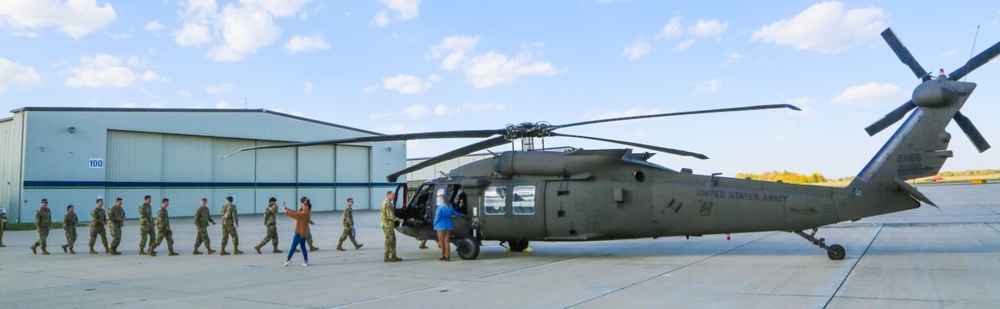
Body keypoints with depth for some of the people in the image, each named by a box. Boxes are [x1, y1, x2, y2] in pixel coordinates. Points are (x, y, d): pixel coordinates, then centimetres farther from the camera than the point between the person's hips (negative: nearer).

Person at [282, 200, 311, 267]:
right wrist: (287, 209, 8)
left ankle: (288, 260, 3)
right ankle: (306, 261, 10)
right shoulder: (306, 214, 12)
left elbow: (295, 215, -26)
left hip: (300, 233, -10)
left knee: (293, 246, -3)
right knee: (303, 247, 11)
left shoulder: (305, 214, -19)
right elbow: (296, 213, 14)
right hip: (303, 233, 10)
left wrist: (286, 211, -18)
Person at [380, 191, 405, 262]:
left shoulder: (388, 203, 18)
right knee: (389, 241, -6)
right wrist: (399, 220, -19)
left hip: (389, 225, 10)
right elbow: (390, 216, -22)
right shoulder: (387, 204, -16)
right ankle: (386, 257, -1)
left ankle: (393, 256, 16)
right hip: (388, 225, -10)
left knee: (393, 240, 12)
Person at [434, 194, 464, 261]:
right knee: (447, 241, 8)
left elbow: (437, 216, -19)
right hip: (448, 225, 6)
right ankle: (447, 256, 6)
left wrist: (435, 223, -2)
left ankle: (444, 256, 8)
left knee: (442, 241, 4)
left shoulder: (440, 207, -14)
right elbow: (455, 213, 21)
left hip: (441, 226, -6)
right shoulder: (449, 207, 8)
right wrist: (461, 215, 41)